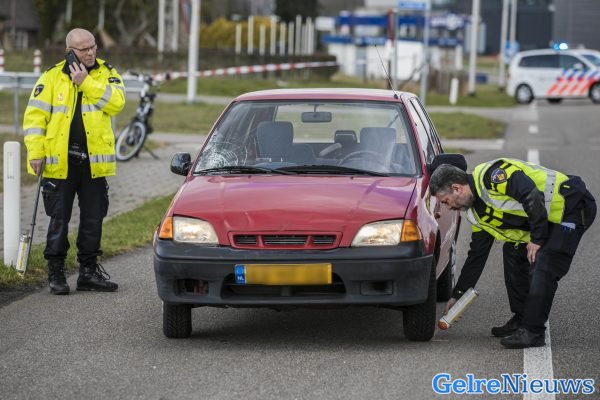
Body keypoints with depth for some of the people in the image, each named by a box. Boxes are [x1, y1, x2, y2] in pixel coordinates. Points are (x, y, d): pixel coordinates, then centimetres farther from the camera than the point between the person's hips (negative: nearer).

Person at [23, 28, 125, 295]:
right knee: (59, 219, 2)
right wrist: (36, 152, -9)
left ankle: (89, 271, 19)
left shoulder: (107, 74, 6)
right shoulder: (52, 77, 1)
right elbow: (35, 115, -2)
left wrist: (86, 83, -16)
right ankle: (55, 273, 10)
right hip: (60, 162, -2)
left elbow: (116, 103, -12)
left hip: (95, 161, 2)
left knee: (93, 218, 9)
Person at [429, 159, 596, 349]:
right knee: (513, 252, 14)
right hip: (551, 219, 10)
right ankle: (522, 320, 21)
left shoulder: (489, 176, -20)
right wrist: (457, 295, 20)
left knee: (542, 269, -16)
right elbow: (477, 254, 18)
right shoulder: (478, 212, 11)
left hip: (571, 205, -10)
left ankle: (533, 331, -10)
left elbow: (533, 196, -30)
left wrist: (537, 239, -22)